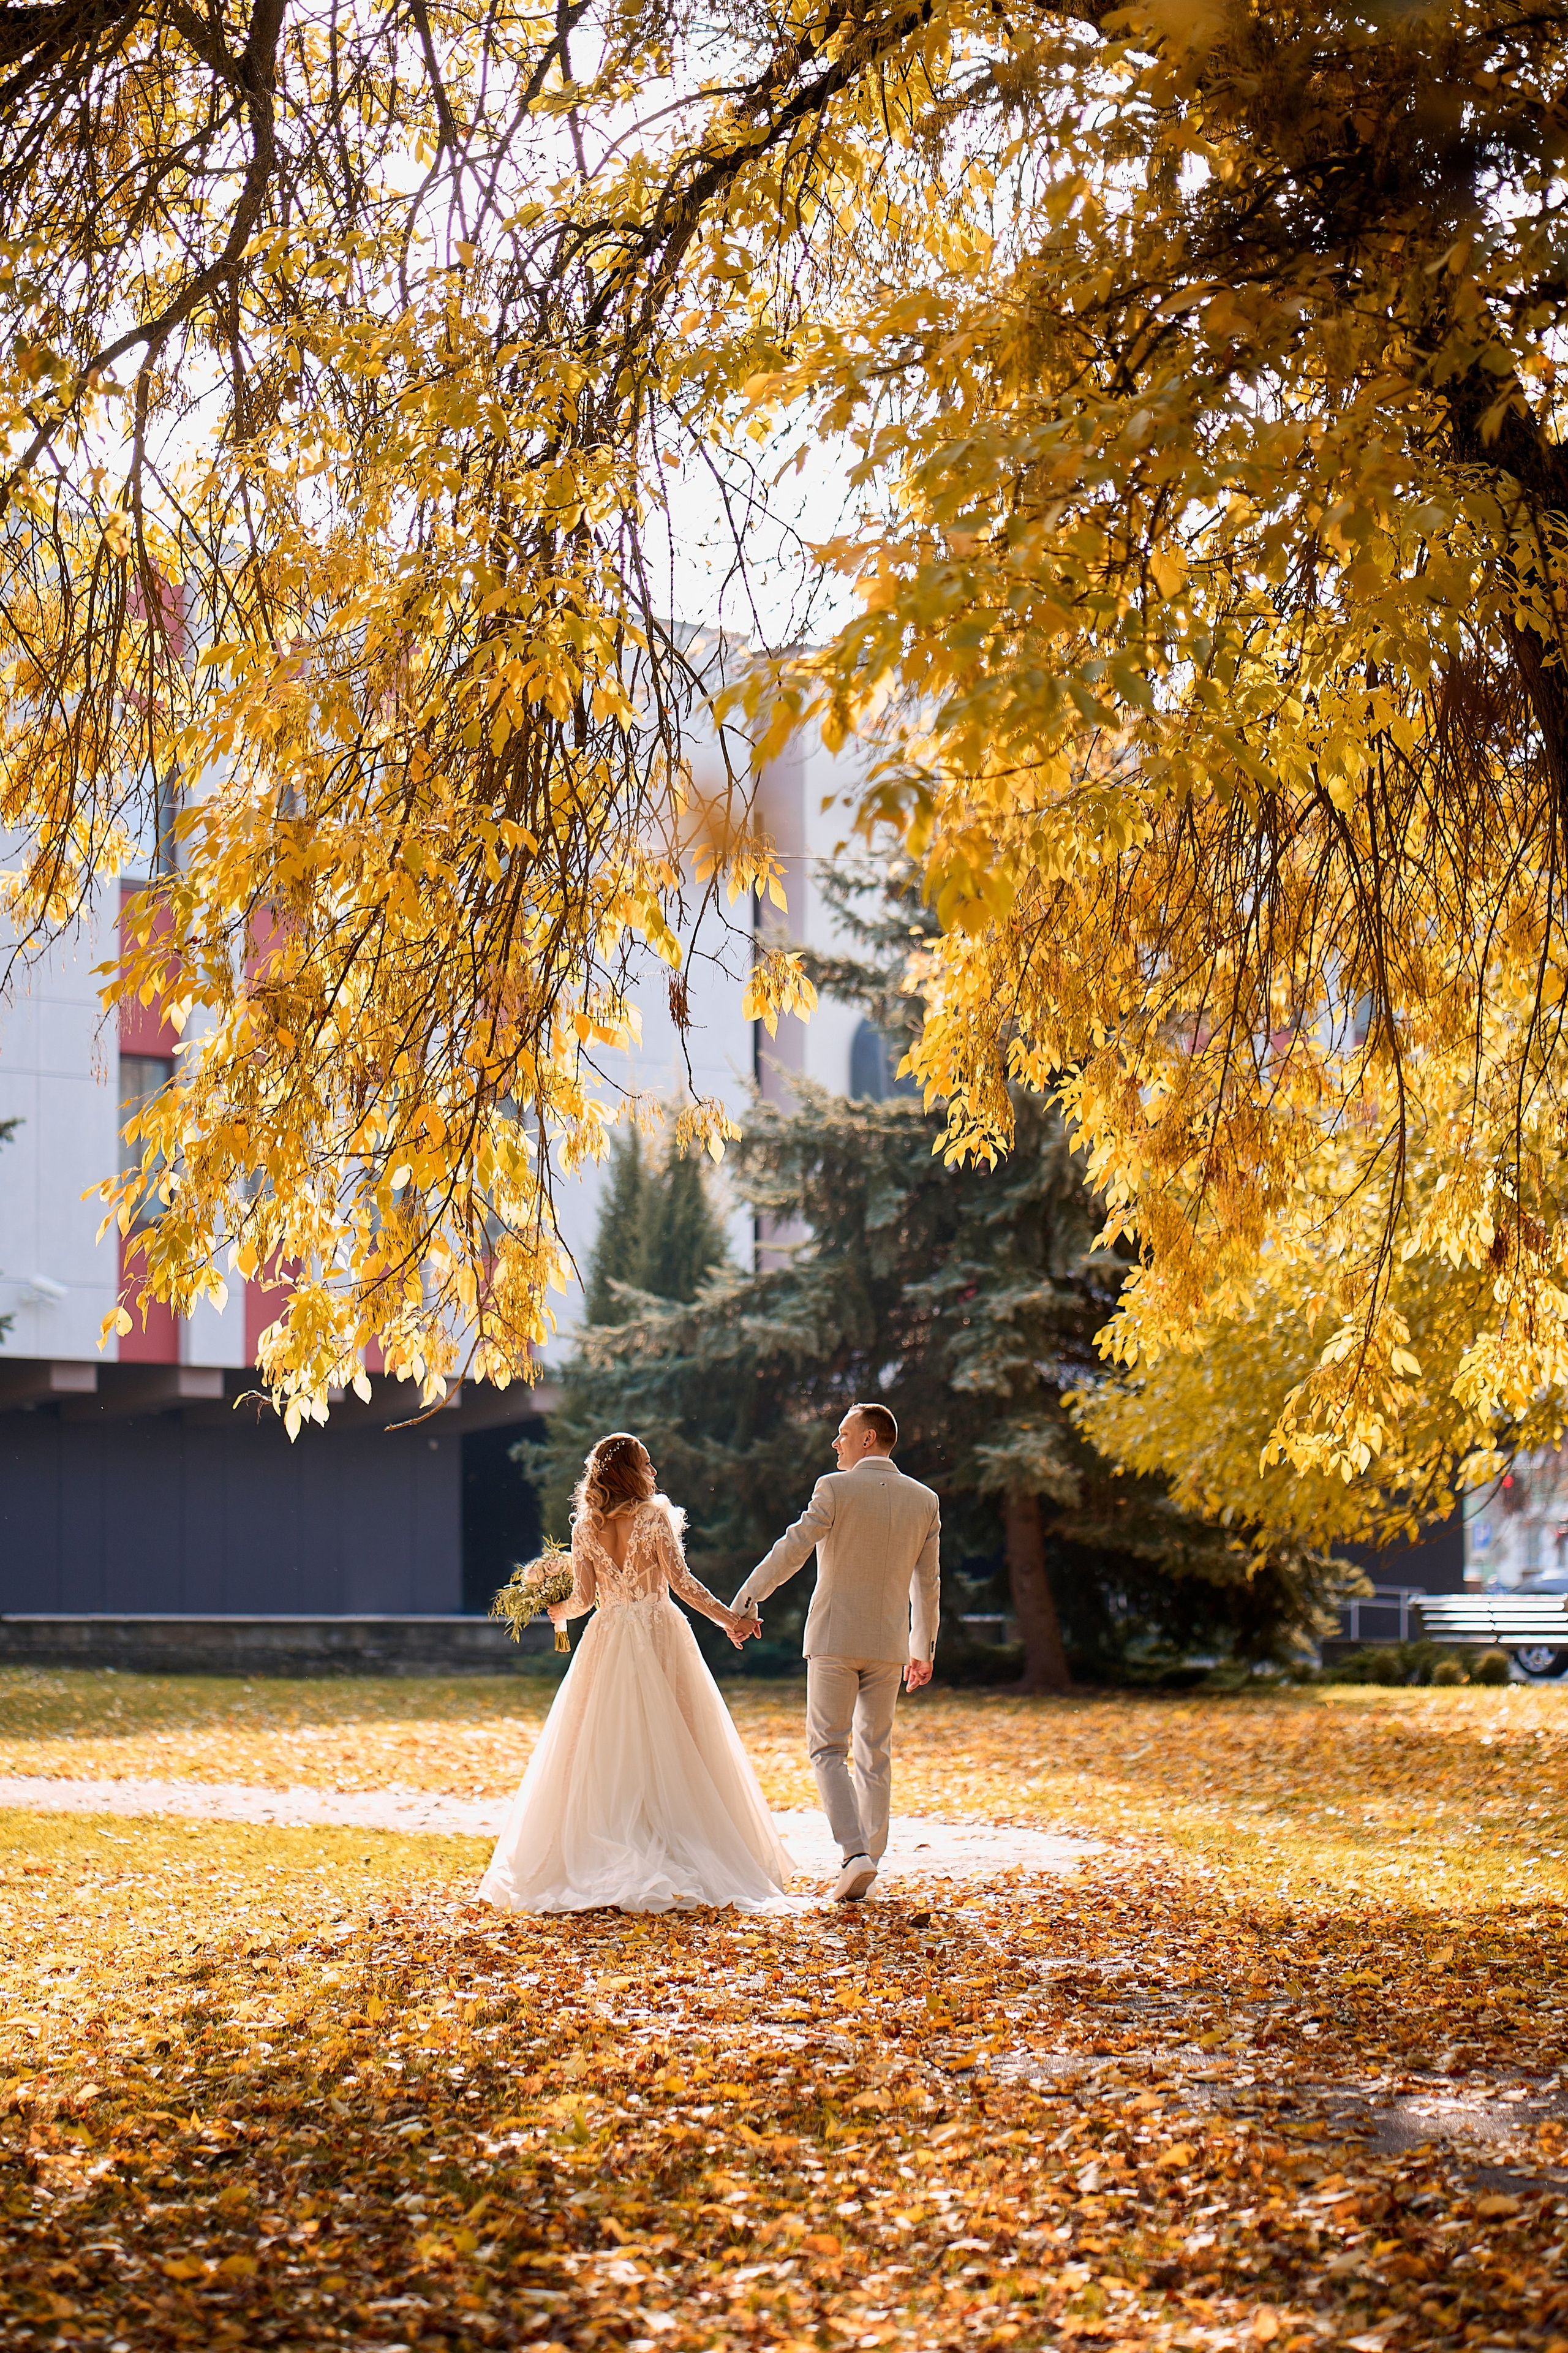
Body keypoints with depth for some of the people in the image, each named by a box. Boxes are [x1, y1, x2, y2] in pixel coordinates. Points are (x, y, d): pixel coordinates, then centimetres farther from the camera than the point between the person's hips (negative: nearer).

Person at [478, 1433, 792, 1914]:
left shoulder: (585, 1527, 4)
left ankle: (605, 1861, 2)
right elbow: (680, 1580, -11)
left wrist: (558, 1612, 20)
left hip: (607, 1640, 3)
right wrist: (726, 1616, -5)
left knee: (605, 1751, 5)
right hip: (659, 1633, -3)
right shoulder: (654, 1515, -5)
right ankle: (679, 1853, -4)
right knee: (666, 1747, 1)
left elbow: (584, 1595, 0)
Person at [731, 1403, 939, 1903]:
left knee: (828, 1750, 1)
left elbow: (791, 1550, -11)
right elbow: (928, 1584, 11)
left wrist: (745, 1602, -2)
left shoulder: (836, 1489, -9)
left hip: (834, 1640, -4)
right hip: (888, 1645, 4)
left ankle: (855, 1853, -15)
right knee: (875, 1756, 12)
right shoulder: (925, 1501, 5)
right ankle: (868, 1864, 12)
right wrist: (923, 1649, 19)